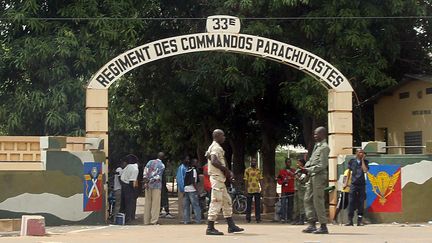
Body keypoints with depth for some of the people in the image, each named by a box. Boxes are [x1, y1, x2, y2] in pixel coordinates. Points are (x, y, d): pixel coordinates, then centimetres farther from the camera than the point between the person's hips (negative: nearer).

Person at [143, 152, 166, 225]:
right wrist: (149, 181, -9)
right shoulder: (162, 165, -3)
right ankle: (154, 220, -4)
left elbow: (145, 171, -2)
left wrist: (145, 182, -8)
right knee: (155, 203, 0)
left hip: (148, 185, 4)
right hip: (156, 185, -4)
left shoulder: (150, 162, 9)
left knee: (147, 203, 8)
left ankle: (146, 221, 10)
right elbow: (157, 176, -11)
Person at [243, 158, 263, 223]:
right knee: (249, 205, 3)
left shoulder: (259, 171, 11)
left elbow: (260, 180, 11)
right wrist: (246, 190, -6)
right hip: (250, 190, -3)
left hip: (257, 190, 3)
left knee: (258, 205, 3)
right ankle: (248, 218, 10)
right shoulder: (247, 170, 1)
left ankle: (258, 218, 8)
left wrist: (262, 188, 3)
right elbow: (246, 181, -1)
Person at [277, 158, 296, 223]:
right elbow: (279, 181, 7)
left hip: (292, 191, 2)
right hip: (284, 191, -2)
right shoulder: (281, 171, 9)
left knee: (291, 205, 2)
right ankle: (282, 218, -11)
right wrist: (283, 182, -12)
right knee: (283, 204, -10)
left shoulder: (294, 171, 14)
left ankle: (289, 218, 6)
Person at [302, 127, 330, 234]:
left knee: (318, 201, -8)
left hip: (319, 176, -10)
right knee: (308, 199, 9)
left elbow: (322, 165, -16)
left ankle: (323, 226, -3)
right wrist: (305, 166, 2)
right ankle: (312, 224, 12)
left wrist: (309, 170, -18)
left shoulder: (324, 147, -10)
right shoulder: (316, 146, 18)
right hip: (312, 176, 10)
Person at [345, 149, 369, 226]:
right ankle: (350, 220, -4)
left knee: (361, 202, 0)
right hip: (353, 184, 0)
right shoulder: (352, 161, 6)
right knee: (351, 202, -5)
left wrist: (362, 160, -8)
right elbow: (349, 172, 15)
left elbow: (365, 170, -12)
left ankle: (360, 220, 5)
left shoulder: (365, 162, 5)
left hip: (362, 184, 0)